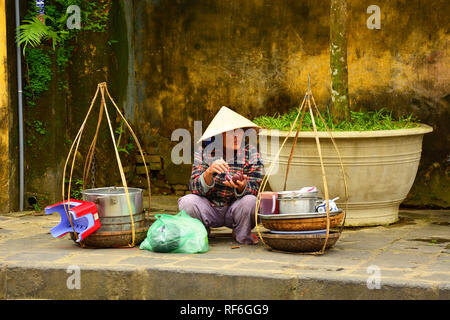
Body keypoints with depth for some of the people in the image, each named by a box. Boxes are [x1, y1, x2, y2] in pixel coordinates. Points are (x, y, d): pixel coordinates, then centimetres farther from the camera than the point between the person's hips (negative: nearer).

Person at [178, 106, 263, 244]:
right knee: (187, 201, -29)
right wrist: (209, 172, -39)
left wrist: (242, 186, -39)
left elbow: (254, 190, -14)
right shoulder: (204, 150, -9)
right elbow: (195, 188, -17)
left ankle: (242, 235, 1)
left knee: (250, 202, -32)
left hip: (235, 210, 0)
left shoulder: (251, 153, -9)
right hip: (208, 209, 0)